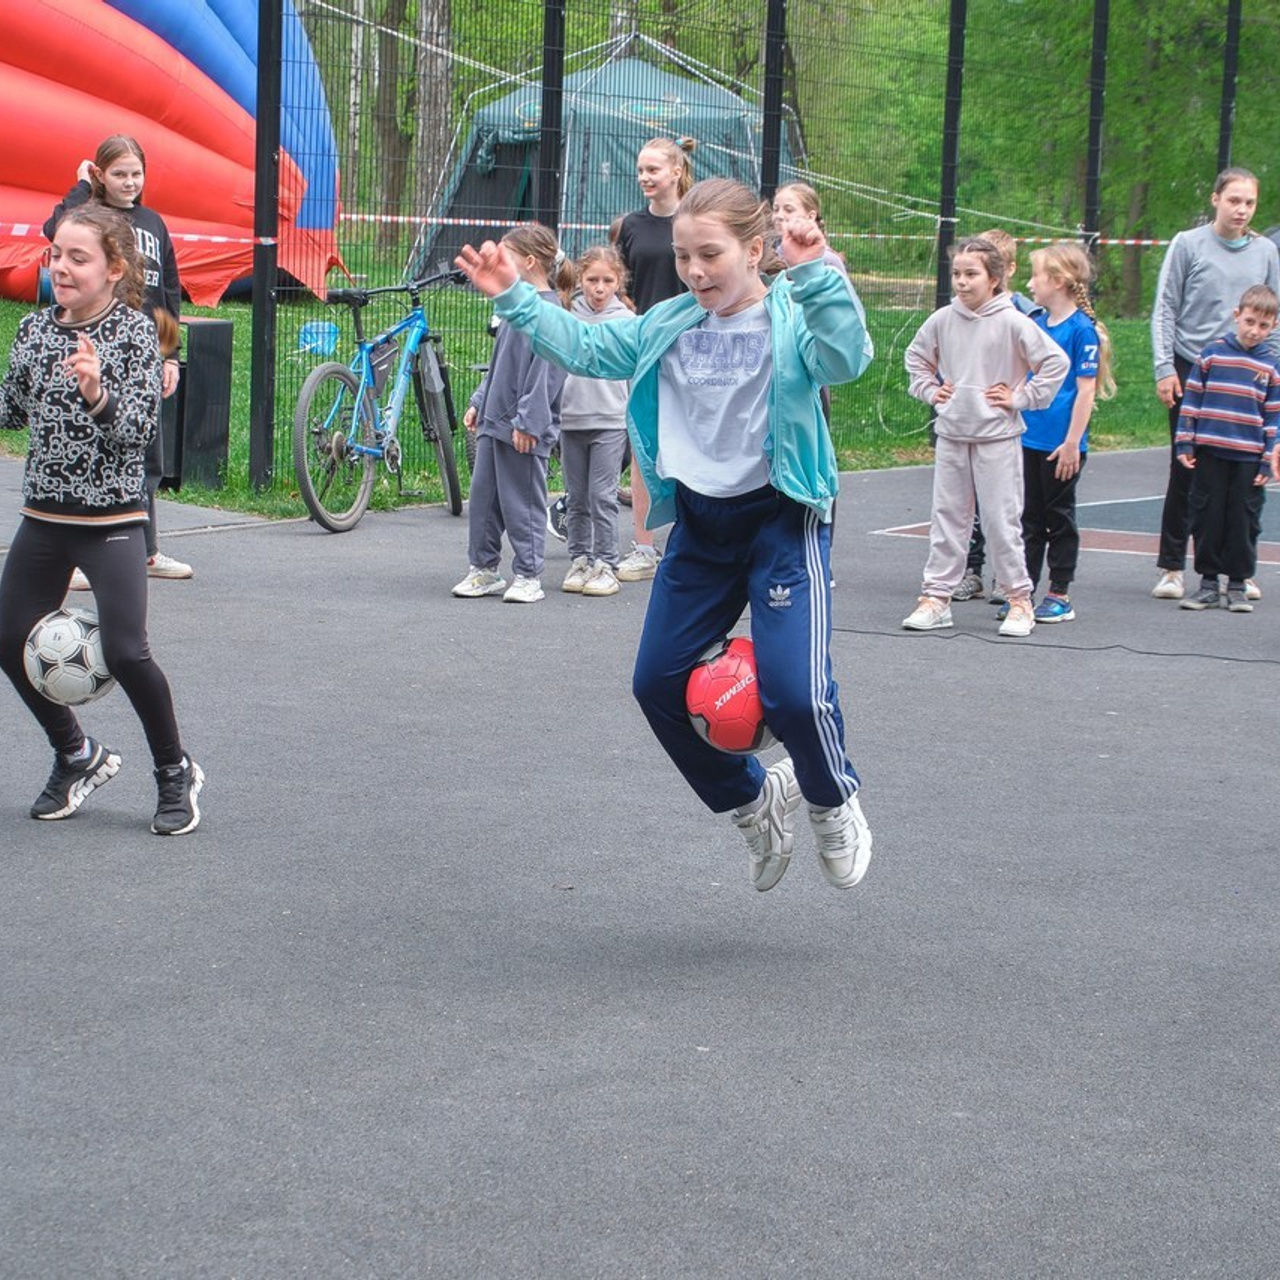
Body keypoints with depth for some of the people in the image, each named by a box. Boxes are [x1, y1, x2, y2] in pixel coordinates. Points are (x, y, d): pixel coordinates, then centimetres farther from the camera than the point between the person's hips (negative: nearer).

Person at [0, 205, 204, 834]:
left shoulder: (133, 331, -10)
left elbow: (139, 427, -19)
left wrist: (97, 396, -36)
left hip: (112, 520, -6)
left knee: (124, 651, -14)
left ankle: (176, 773, 9)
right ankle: (77, 757, 28)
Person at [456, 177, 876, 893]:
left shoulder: (793, 320, -13)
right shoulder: (668, 325, 6)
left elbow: (845, 359, -32)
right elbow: (586, 348, 12)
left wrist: (817, 277, -42)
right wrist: (515, 298, 4)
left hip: (781, 519, -7)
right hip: (700, 524, 7)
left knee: (794, 692, -18)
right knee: (659, 684, 6)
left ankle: (834, 805, 15)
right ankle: (755, 804, 27)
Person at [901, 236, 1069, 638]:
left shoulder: (1012, 322, -9)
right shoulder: (942, 320, 3)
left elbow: (1056, 361, -6)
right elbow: (916, 356, 22)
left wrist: (1021, 397, -7)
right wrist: (929, 390, 10)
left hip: (997, 437, -4)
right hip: (951, 434, 4)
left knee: (1002, 520, -1)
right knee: (946, 518, 7)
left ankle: (1019, 599, 9)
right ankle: (936, 596, 12)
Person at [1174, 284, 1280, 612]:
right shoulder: (1212, 355, 0)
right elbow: (1191, 400, 4)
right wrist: (1184, 443, 0)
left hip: (1248, 459, 1)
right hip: (1210, 454, -1)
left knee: (1244, 521, 4)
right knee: (1207, 518, 4)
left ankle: (1238, 585, 14)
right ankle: (1208, 582, 14)